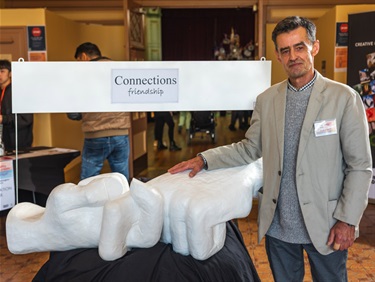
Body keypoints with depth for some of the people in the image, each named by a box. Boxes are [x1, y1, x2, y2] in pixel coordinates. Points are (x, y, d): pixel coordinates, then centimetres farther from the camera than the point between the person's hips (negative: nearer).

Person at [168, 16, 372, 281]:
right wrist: (204, 160, -1)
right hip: (278, 225, 3)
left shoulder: (345, 98, -8)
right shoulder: (266, 99, 3)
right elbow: (250, 148, 10)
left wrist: (347, 220, -11)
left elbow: (360, 166, -7)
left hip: (325, 225, -3)